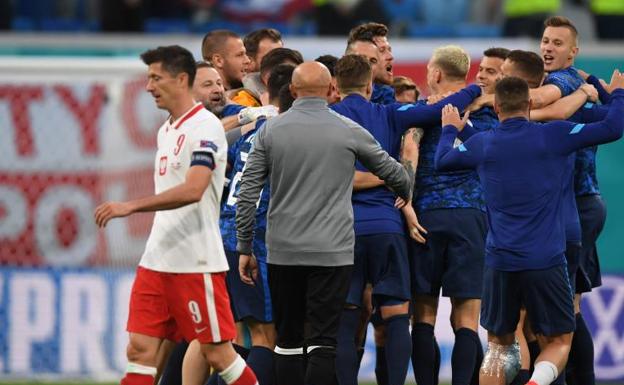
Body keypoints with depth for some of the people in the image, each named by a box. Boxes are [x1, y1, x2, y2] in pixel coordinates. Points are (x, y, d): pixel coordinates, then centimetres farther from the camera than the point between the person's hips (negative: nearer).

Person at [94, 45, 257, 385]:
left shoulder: (205, 127, -12)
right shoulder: (166, 130, 16)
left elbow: (192, 190, -24)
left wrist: (131, 206, -27)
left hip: (196, 263, -8)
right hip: (156, 261, 8)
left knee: (217, 353, -4)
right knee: (140, 349, 1)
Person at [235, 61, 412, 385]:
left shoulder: (271, 130, 2)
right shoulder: (348, 131, 0)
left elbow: (247, 193, -1)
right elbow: (392, 172, 14)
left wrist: (245, 248, 7)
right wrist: (405, 195, 37)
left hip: (283, 250, 2)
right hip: (332, 250, -2)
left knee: (288, 340, 11)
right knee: (322, 342, -4)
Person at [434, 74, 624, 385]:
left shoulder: (482, 144, 4)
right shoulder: (554, 136, -5)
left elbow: (442, 161, 22)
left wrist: (450, 130, 41)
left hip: (500, 263, 2)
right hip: (546, 263, -2)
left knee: (498, 344, 15)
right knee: (558, 342, 7)